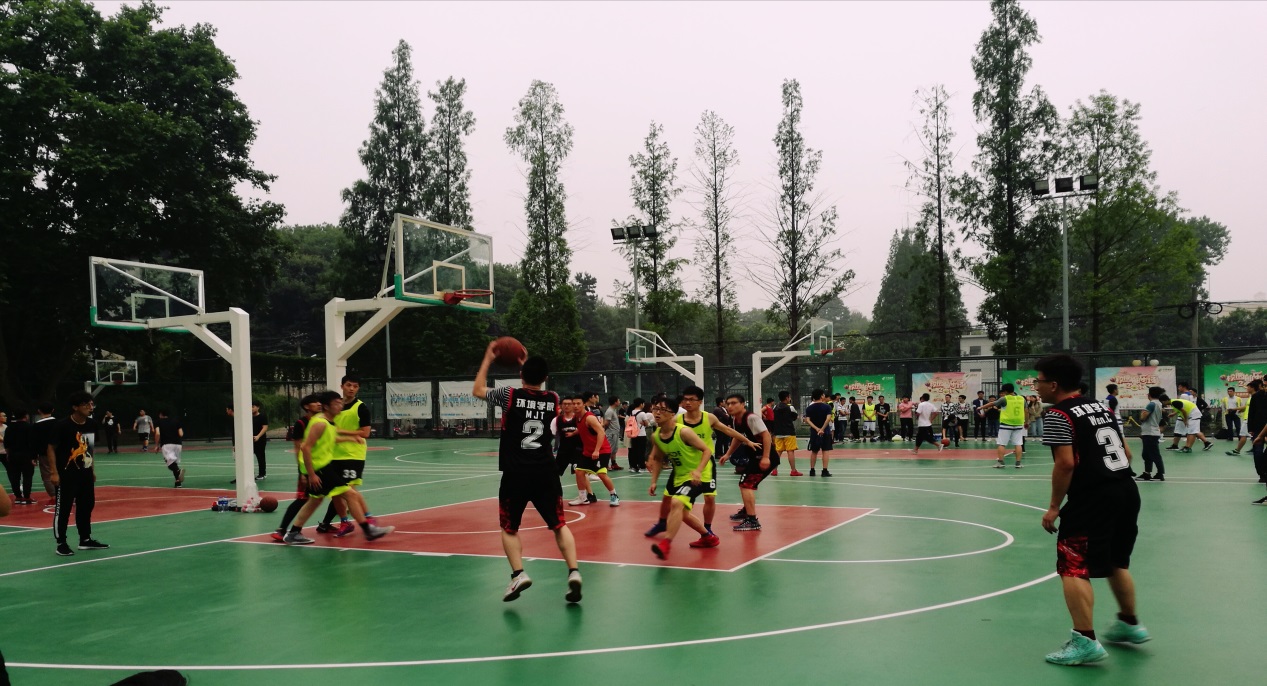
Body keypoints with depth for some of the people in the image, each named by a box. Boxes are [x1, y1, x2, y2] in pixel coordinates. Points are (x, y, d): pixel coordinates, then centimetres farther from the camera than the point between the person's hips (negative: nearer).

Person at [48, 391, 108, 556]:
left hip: (85, 473, 7)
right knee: (63, 509, -1)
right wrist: (54, 473, -17)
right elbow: (51, 448, -12)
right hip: (66, 474, -7)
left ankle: (85, 540, 25)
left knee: (87, 506, 13)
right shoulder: (62, 425, -16)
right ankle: (61, 544, 8)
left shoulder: (92, 424, 3)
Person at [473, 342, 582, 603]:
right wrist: (529, 365, 32)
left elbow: (477, 390, 13)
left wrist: (488, 360, 22)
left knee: (509, 528, 13)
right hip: (545, 473, 2)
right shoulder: (553, 399, 4)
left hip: (516, 474, -2)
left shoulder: (510, 395, -5)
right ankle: (573, 572, -6)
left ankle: (518, 574, -3)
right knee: (559, 525, 10)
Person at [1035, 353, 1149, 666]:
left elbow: (1066, 464, -18)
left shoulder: (1057, 415, -10)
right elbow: (1126, 452, 17)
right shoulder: (1101, 406, 15)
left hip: (1092, 499, -9)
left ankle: (1085, 641, -6)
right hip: (1127, 491, 9)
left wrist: (1054, 506, -11)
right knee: (1116, 563, 25)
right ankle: (1130, 624, 40)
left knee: (1073, 569, -3)